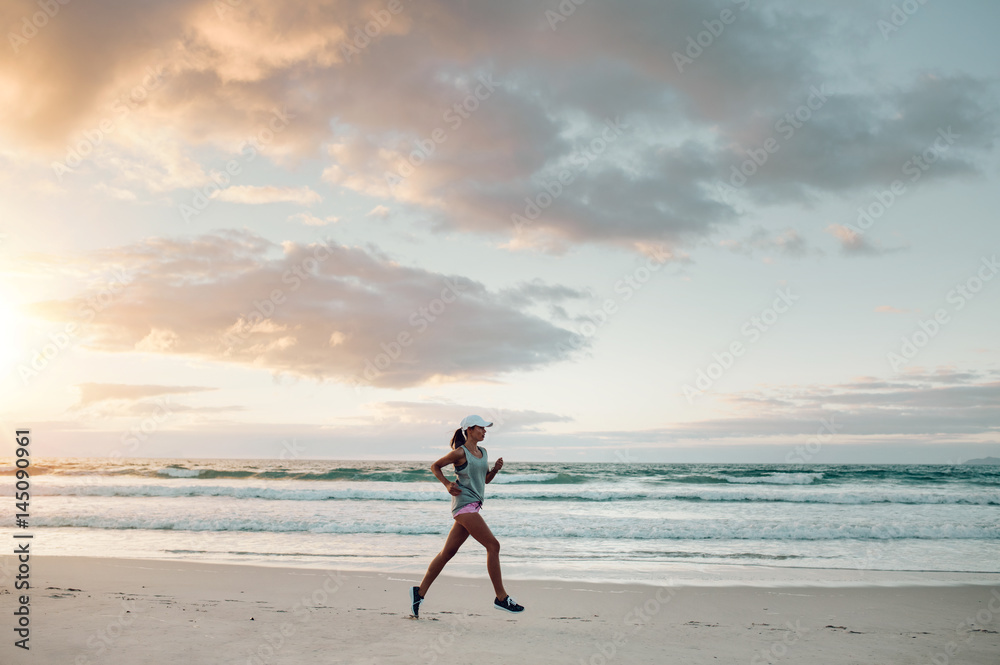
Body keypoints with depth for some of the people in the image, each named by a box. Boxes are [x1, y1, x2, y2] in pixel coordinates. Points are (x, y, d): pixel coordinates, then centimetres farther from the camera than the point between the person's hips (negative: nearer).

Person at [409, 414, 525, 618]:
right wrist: (447, 483, -11)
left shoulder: (483, 452, 15)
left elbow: (485, 479, 23)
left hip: (474, 507, 8)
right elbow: (435, 466, 2)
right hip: (464, 504, -8)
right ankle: (501, 598, -5)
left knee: (447, 552, 9)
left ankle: (420, 592, 16)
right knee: (493, 545, -11)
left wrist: (496, 469, 4)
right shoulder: (460, 452, -7)